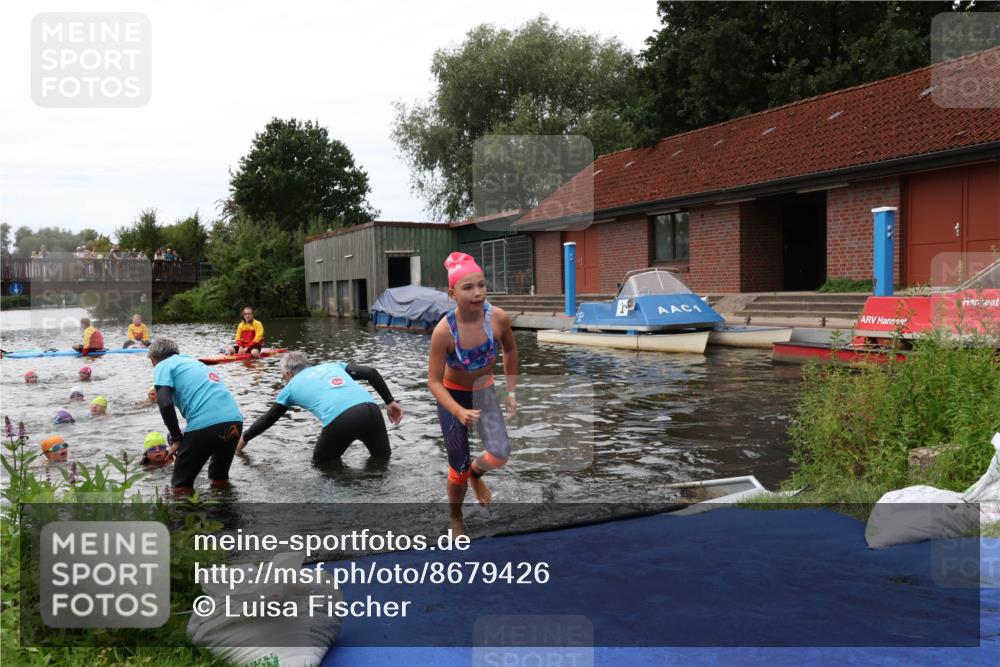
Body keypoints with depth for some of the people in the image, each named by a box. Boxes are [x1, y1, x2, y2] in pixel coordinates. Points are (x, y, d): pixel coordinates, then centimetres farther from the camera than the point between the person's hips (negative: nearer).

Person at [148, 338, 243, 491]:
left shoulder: (163, 366, 10)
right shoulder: (194, 362, 31)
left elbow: (165, 404, -7)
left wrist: (176, 438, 5)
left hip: (206, 424, -7)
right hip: (235, 420, 7)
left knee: (181, 486, 12)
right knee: (220, 479, 30)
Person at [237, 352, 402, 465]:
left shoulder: (291, 386, 26)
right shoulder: (332, 365, 32)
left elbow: (268, 419, 36)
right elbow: (370, 372, 18)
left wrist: (244, 439, 51)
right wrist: (390, 402, 21)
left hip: (339, 421, -3)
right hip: (370, 410, 3)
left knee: (321, 462, 24)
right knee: (382, 456, 26)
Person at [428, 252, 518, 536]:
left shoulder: (499, 318, -22)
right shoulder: (444, 331, -30)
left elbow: (510, 350, 1)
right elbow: (434, 381, -22)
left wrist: (511, 391, 4)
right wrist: (459, 412, -37)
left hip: (485, 392, 3)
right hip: (453, 395, -2)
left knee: (500, 454, -16)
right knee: (459, 467, 7)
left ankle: (476, 473, 22)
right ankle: (456, 519, 35)